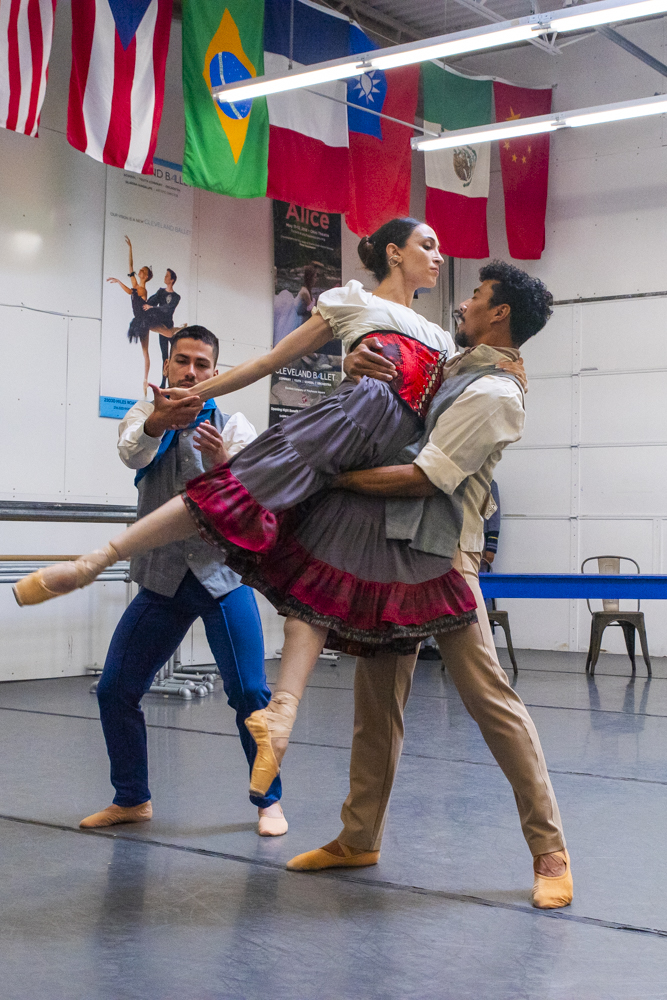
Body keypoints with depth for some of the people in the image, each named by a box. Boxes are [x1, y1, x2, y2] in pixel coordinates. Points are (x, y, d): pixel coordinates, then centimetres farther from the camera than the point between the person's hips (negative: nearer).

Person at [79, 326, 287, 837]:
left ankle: (269, 800, 12)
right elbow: (133, 453, -21)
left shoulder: (234, 426, 0)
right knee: (115, 690, 2)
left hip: (224, 574, -2)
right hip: (162, 579, 2)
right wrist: (156, 423, -45)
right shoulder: (145, 415, 4)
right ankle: (132, 799, 21)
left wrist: (223, 462, -39)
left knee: (249, 692, -7)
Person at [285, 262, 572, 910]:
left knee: (488, 695, -8)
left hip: (441, 558, -9)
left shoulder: (494, 394, -12)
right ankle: (360, 838, 23)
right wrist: (356, 364, -5)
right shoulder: (451, 367, 16)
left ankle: (549, 851, 1)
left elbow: (423, 479, -19)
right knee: (377, 697, 12)